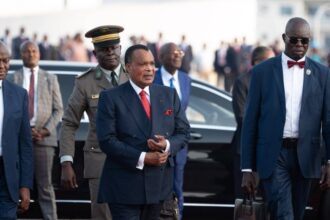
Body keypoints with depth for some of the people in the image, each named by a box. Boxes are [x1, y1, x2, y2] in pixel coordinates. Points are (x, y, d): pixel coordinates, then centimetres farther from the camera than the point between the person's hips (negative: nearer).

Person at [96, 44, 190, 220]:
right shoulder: (111, 98, -4)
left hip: (159, 184, 5)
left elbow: (183, 132, 11)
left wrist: (168, 145, -12)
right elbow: (106, 140, -11)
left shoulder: (169, 95, 10)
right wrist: (143, 158, -18)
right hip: (124, 185, -5)